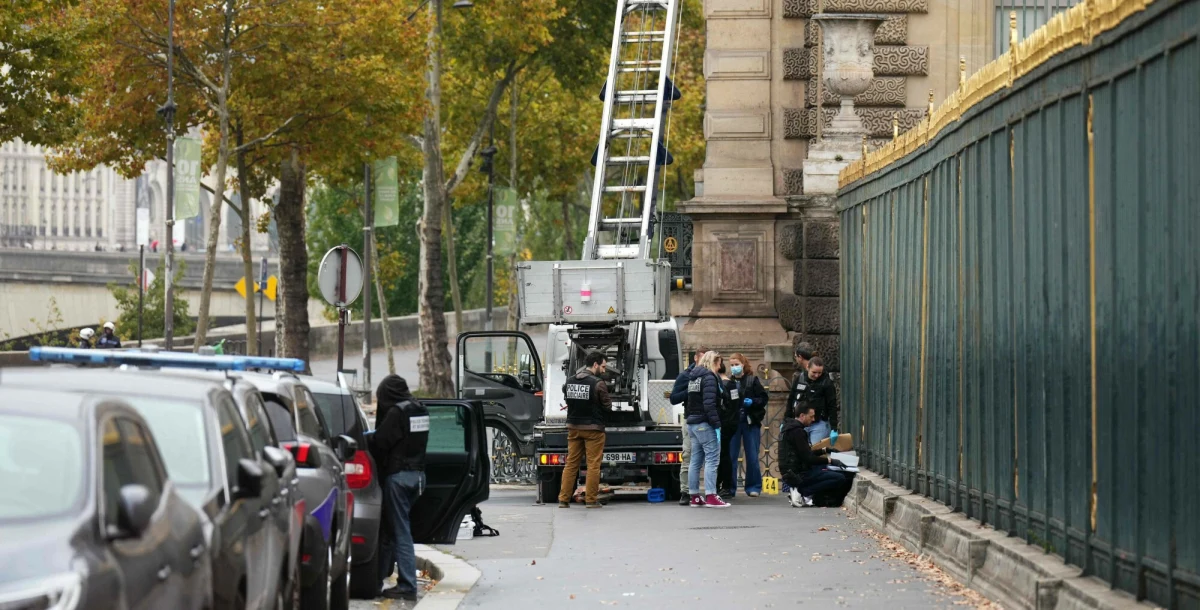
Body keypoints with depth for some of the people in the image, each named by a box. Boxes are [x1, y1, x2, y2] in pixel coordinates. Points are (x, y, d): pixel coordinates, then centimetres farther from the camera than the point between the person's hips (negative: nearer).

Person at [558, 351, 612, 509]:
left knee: (571, 463, 10)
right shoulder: (597, 384, -14)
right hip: (593, 428, -5)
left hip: (573, 427, 5)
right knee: (593, 465, 1)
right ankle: (591, 500, 2)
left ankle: (564, 499, 8)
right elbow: (607, 406, -8)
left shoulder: (569, 382, 3)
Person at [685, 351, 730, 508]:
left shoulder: (693, 377, 17)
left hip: (692, 423, 9)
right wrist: (716, 423, -20)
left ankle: (694, 497, 12)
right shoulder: (709, 377, -11)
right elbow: (709, 403, -20)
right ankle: (710, 497, -14)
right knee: (712, 458, -8)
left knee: (695, 460, 11)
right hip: (704, 424, -9)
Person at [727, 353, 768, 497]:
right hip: (732, 423, 1)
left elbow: (763, 398, 2)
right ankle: (729, 487, 8)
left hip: (750, 422, -1)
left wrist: (752, 402, -15)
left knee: (752, 457, 2)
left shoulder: (753, 381, 2)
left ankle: (753, 487, 10)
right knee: (730, 456, 1)